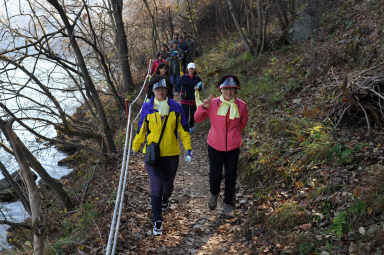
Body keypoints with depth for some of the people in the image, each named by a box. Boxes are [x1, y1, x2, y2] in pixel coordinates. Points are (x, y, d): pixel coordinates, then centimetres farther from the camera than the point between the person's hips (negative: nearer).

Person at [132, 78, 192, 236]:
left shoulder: (175, 107, -2)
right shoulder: (147, 108, -3)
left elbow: (183, 128, 5)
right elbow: (141, 130, 7)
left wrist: (188, 147, 0)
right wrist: (135, 147, 15)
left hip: (171, 153, 1)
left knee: (168, 184, 16)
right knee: (156, 187, -7)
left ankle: (165, 200, 53)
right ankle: (157, 221, 6)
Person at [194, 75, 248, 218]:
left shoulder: (241, 105, -4)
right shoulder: (213, 103, -9)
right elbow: (197, 119, 0)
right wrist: (203, 107, -16)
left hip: (233, 147, 2)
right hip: (215, 146, -1)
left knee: (231, 176, 8)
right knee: (215, 175, -1)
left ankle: (228, 204, 28)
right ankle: (214, 194, 33)